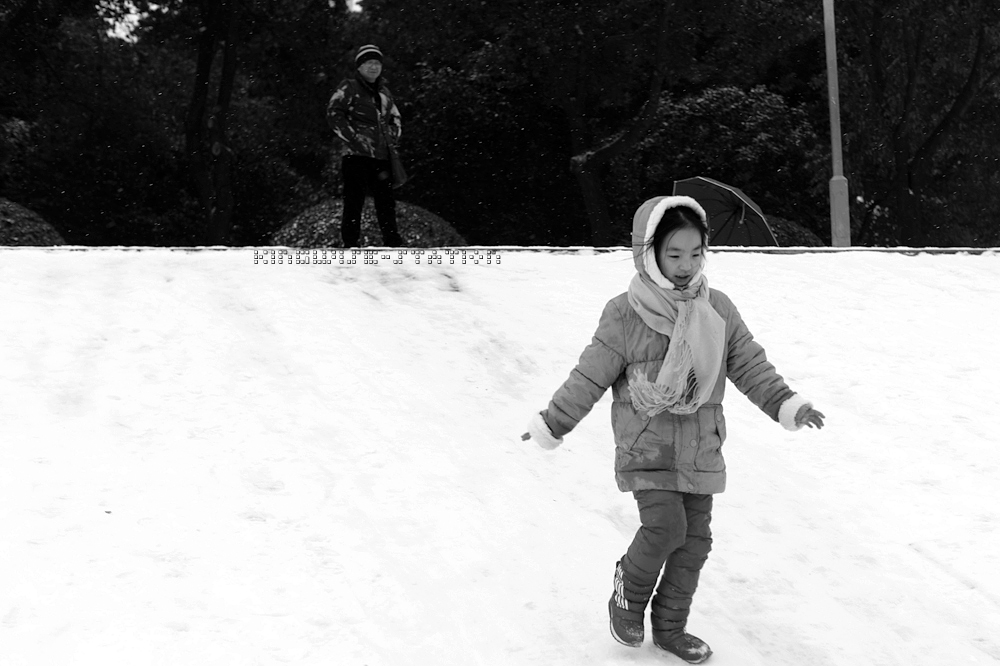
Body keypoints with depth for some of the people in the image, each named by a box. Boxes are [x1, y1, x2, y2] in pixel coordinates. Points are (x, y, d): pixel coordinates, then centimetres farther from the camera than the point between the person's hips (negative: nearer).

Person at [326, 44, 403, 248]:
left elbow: (395, 119, 30)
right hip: (356, 155, -6)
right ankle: (350, 245, -1)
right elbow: (333, 114, -9)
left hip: (382, 156, 6)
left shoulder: (384, 93, 19)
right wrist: (353, 138, -15)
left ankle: (393, 243, 14)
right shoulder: (349, 88, 1)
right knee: (354, 201, -5)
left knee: (386, 202, 8)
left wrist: (393, 137, 10)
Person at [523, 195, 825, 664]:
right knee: (665, 527, -17)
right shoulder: (625, 315, -12)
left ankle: (670, 626, 28)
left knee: (695, 538, 9)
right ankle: (629, 591, 14)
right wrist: (552, 424, -3)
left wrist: (785, 404, -6)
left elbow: (750, 366, 5)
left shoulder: (718, 310, 1)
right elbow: (590, 378, -6)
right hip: (646, 447, -5)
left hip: (700, 448, 5)